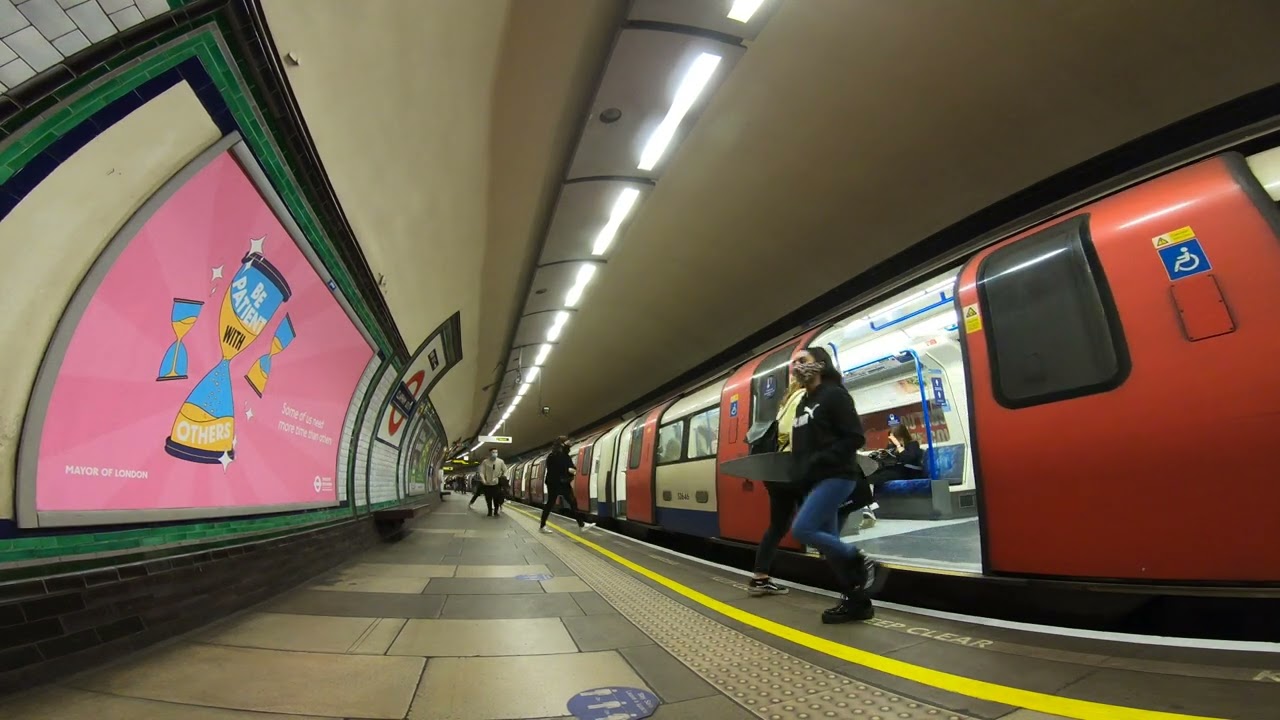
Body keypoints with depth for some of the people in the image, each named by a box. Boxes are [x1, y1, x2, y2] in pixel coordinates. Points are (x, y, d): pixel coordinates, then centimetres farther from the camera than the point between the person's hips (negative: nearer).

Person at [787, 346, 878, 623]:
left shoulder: (834, 395, -7)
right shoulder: (803, 404, 18)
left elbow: (855, 438, -14)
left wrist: (820, 462, -20)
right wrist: (798, 476, 8)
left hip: (835, 477, -9)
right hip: (813, 483, 9)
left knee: (801, 529, -18)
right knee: (826, 541, 8)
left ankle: (858, 560, 1)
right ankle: (857, 601, 19)